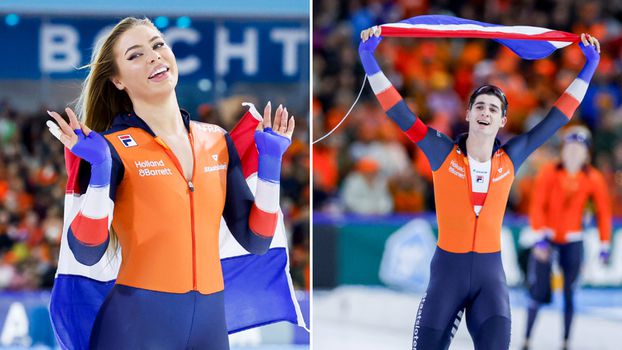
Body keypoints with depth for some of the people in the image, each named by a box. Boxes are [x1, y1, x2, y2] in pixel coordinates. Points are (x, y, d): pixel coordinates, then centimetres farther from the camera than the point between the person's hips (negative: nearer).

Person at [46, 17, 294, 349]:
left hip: (210, 321, 4)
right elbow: (87, 253, -15)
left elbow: (255, 240, 8)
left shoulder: (218, 141, 8)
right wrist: (100, 168, -24)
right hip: (137, 322, -4)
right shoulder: (113, 147, -6)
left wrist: (270, 161, 1)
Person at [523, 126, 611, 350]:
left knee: (570, 294, 0)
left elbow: (604, 212, 2)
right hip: (548, 238, -1)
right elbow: (537, 206, -12)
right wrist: (540, 237, -23)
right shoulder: (549, 173, -10)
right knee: (538, 292, -7)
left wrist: (605, 246, 0)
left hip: (573, 242, 1)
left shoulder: (593, 179, -5)